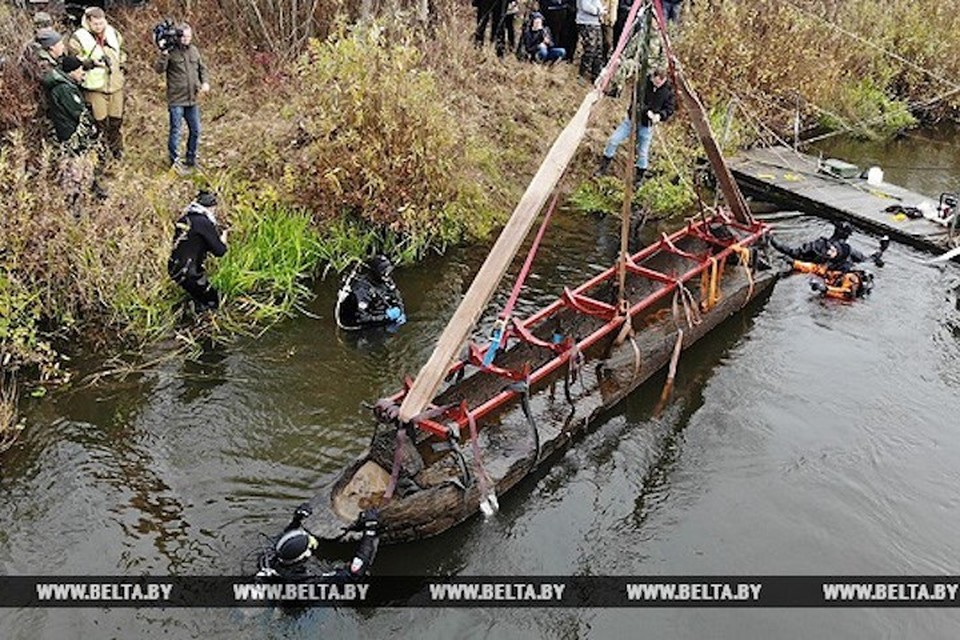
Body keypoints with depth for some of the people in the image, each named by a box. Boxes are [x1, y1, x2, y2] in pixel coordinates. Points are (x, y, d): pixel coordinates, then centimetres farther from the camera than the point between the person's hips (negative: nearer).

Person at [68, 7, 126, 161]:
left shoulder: (113, 33, 5)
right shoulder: (79, 38, -11)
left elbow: (121, 51, 23)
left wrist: (120, 65, 8)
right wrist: (91, 62, -25)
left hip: (115, 84, 5)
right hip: (94, 87, -4)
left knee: (116, 119, 15)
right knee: (99, 121, 0)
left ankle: (117, 149, 33)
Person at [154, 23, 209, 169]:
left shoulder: (194, 50, 9)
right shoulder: (171, 52, -7)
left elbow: (202, 68, 20)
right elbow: (159, 69, -15)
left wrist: (204, 82, 4)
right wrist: (164, 54, -27)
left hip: (192, 99, 6)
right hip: (176, 99, -6)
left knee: (195, 130, 10)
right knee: (175, 130, -4)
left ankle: (191, 158, 25)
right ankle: (174, 159, 7)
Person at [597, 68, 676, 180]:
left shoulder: (668, 91, -9)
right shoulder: (644, 82, -12)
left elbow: (669, 109, -4)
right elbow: (635, 99, -16)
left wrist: (660, 115, -25)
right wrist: (646, 111, -29)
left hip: (647, 124, 0)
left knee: (643, 152, 4)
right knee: (613, 140, -3)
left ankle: (639, 177, 23)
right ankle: (603, 167, 15)